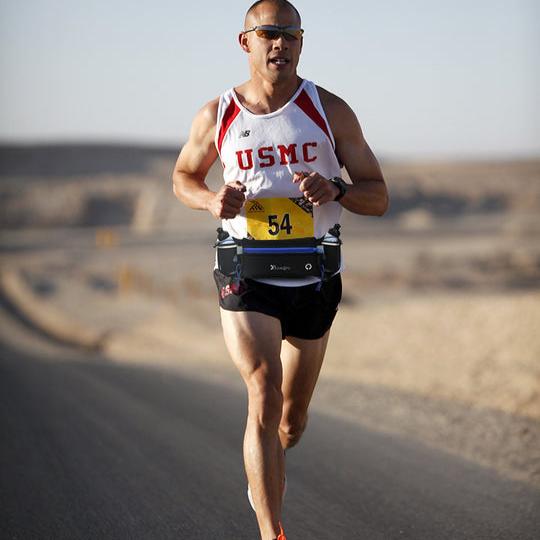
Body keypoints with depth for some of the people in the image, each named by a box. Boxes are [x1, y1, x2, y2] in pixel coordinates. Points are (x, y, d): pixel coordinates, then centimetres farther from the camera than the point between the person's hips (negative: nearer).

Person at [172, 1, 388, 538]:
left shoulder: (329, 111, -2)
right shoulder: (217, 116, -1)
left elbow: (378, 197, 1)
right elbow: (183, 177, 16)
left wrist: (334, 189, -22)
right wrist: (212, 200, -7)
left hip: (314, 279, 2)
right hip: (247, 277, -2)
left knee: (293, 417, 15)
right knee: (264, 396, -20)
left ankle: (269, 465, 50)